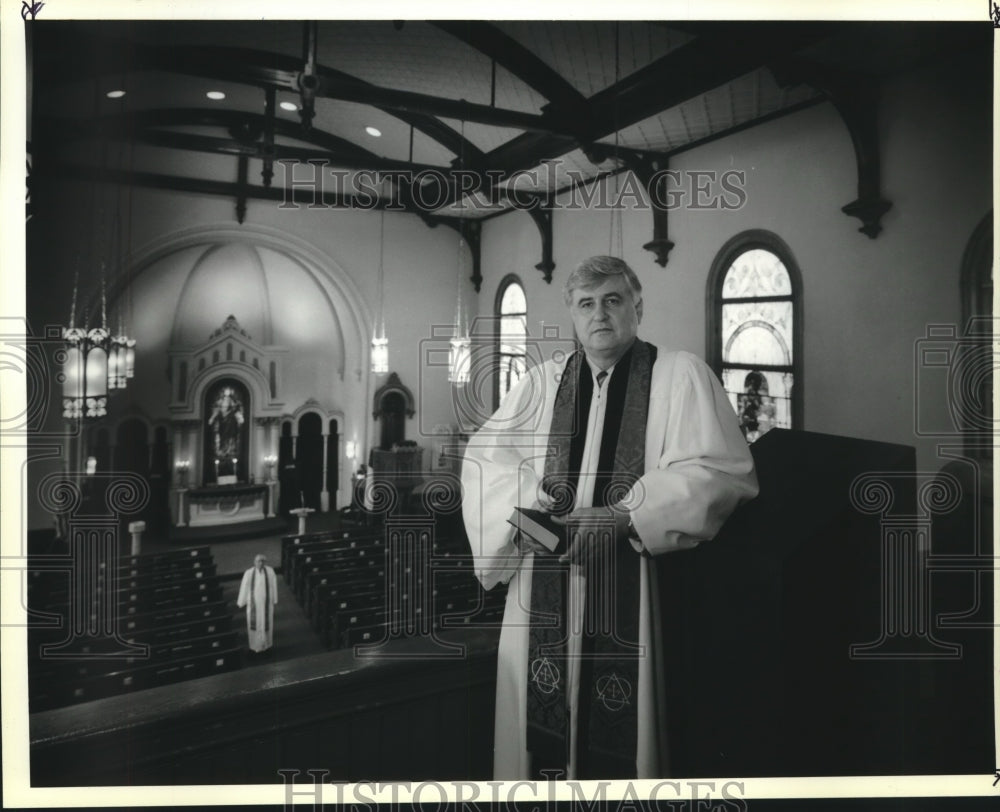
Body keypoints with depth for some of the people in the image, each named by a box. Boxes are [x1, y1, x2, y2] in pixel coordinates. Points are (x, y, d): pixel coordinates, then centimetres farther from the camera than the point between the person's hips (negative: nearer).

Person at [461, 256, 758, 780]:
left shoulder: (680, 375, 0)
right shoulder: (542, 381, 11)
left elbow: (721, 470, -10)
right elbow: (484, 453, 10)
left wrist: (623, 515, -17)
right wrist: (528, 508, -8)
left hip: (633, 588, -3)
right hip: (546, 586, 3)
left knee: (619, 726, 2)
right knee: (544, 719, 8)